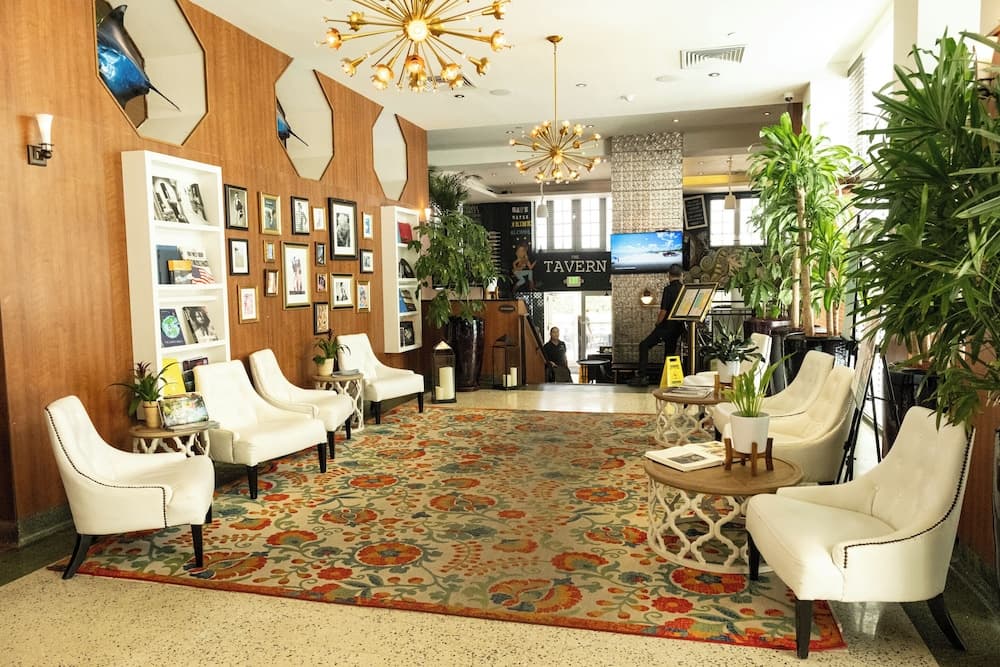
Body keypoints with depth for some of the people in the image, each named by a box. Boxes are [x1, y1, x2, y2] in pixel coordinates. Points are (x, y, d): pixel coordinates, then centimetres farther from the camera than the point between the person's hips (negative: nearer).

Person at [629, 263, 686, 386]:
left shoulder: (668, 289, -14)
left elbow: (663, 311, -17)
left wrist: (657, 323, -1)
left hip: (666, 326, -7)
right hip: (678, 327, 7)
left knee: (644, 345, -1)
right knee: (670, 352, 17)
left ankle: (641, 376, -9)